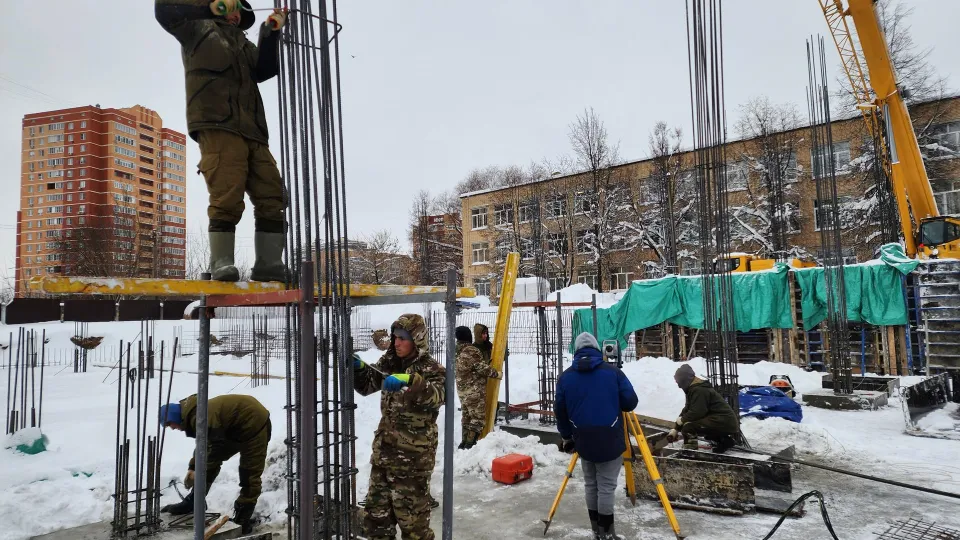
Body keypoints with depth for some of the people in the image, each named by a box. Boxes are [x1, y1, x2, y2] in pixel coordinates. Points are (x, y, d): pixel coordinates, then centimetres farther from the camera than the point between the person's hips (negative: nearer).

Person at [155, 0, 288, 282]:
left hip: (252, 131, 6)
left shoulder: (243, 43, 33)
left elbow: (265, 70, 14)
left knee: (273, 198, -4)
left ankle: (269, 264, -2)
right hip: (217, 125, -5)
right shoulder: (199, 27, 21)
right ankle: (221, 264, -13)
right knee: (227, 198, -18)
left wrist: (271, 34, 3)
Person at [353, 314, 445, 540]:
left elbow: (436, 396, -32)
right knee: (376, 508, 18)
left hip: (414, 454, -6)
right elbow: (366, 385, 11)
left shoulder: (430, 369, -13)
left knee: (411, 512, 5)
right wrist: (358, 368, -9)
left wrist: (409, 381, -47)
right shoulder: (389, 362, 5)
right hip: (385, 448, 6)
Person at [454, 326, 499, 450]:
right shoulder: (472, 351, -17)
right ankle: (470, 443, -5)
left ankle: (464, 442, 22)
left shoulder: (455, 351, 9)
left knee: (466, 416, 17)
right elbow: (481, 367, -17)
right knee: (478, 417, -2)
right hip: (475, 391, -8)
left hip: (462, 390, 8)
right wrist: (496, 373, -6)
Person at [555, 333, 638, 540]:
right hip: (610, 439, -3)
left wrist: (566, 436, 17)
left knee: (590, 484, 16)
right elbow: (631, 403, -3)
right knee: (607, 486, 5)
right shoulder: (612, 371, -7)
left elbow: (560, 411, 5)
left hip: (583, 440, 3)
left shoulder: (565, 376, 1)